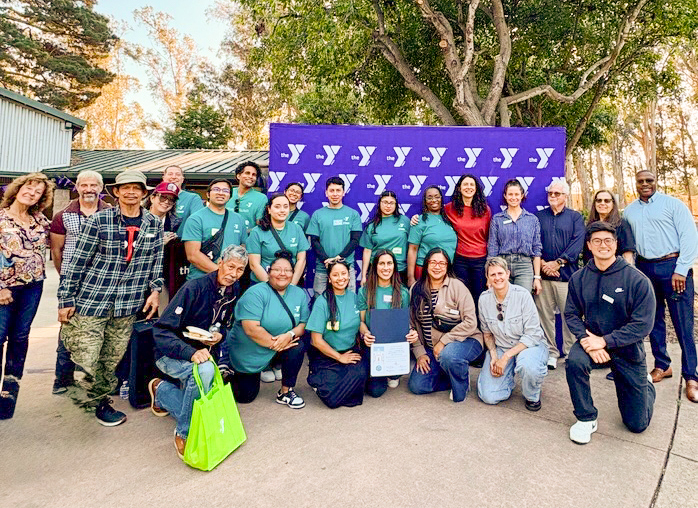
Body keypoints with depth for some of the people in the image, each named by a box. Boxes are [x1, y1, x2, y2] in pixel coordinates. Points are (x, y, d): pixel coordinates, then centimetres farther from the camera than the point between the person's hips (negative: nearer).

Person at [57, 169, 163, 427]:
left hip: (128, 306, 3)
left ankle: (99, 400, 34)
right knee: (85, 359, -2)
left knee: (111, 361, 12)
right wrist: (66, 300, -3)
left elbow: (156, 260, 14)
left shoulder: (154, 224, 4)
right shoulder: (99, 220, -7)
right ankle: (101, 402, 24)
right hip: (91, 301, -3)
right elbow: (78, 261, -4)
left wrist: (155, 289, 5)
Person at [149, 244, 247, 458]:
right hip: (171, 354, -7)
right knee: (205, 369, -37)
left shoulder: (233, 291, -2)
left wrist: (220, 334, -10)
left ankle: (162, 390, 32)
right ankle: (184, 433, -16)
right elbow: (161, 331, -25)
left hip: (203, 353, 7)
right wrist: (190, 352, -38)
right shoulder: (194, 288, -23)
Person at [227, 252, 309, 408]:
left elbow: (303, 324, -6)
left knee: (298, 345, -24)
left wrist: (290, 335, -26)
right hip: (246, 354, -4)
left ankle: (285, 392, -6)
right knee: (245, 397, 7)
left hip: (276, 351, 4)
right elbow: (251, 329, -28)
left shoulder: (299, 294, -4)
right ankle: (231, 374, 40)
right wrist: (275, 344, -25)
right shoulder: (256, 293, -22)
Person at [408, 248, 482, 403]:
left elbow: (470, 323, -15)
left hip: (465, 340, -4)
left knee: (447, 356, -37)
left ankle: (461, 386, -3)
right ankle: (454, 374, 17)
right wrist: (420, 352, -3)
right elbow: (413, 325, 5)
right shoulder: (416, 289, 2)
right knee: (416, 386, -7)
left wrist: (444, 341, -18)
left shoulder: (457, 286, -11)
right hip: (432, 348, 5)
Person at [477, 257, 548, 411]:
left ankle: (532, 396, -3)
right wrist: (493, 356, -8)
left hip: (530, 345, -3)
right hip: (500, 348, 3)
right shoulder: (484, 299, -6)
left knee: (527, 365, -40)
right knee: (488, 396, -12)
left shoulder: (522, 295, -17)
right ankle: (509, 374, 22)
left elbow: (532, 335, -17)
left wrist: (506, 357, -22)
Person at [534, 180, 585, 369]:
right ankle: (550, 352, 13)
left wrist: (557, 263, -12)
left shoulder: (575, 217, 10)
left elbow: (577, 243, -3)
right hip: (543, 274, 1)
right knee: (544, 314, 2)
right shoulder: (538, 216, 13)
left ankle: (570, 352, 13)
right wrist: (542, 263, -9)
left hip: (567, 274, -1)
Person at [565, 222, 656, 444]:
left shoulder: (637, 279, -16)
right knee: (574, 361, -35)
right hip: (592, 341, 2)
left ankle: (646, 385, 45)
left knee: (637, 424, 8)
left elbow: (643, 324, -18)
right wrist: (586, 339, -22)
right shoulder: (579, 278, -7)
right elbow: (572, 314, -4)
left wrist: (605, 341, -24)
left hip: (627, 349, -1)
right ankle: (586, 419, -10)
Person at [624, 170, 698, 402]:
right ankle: (662, 365, 26)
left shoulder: (673, 204, -1)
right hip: (645, 268, 4)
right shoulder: (629, 211, 12)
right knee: (653, 321, 12)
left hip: (673, 266, -4)